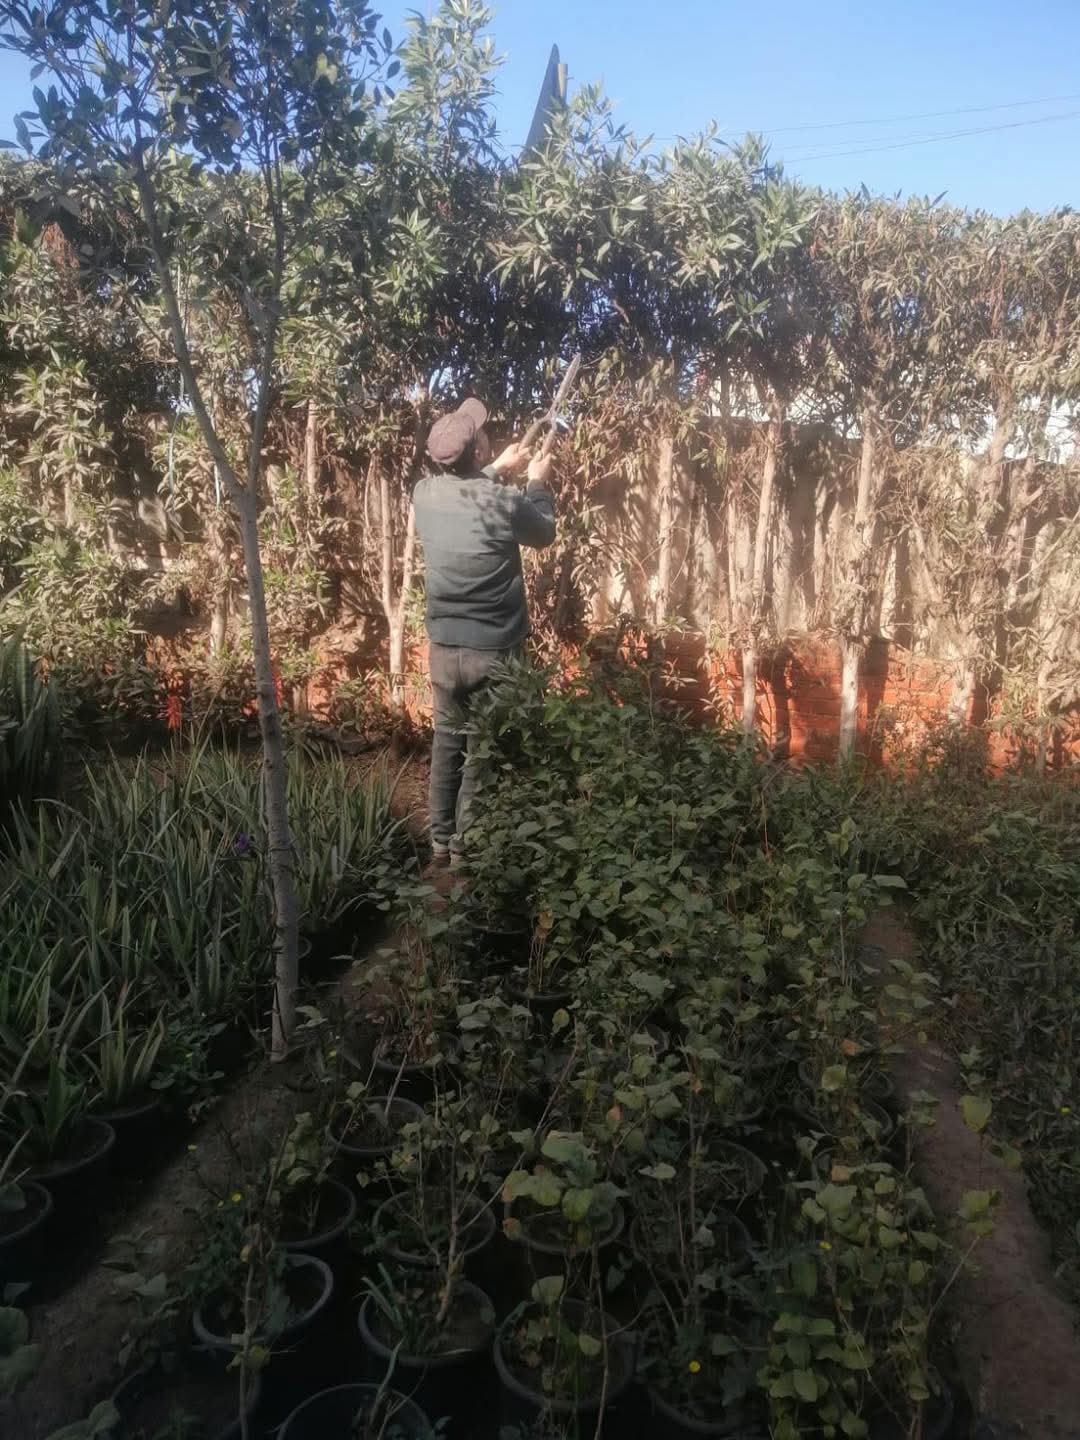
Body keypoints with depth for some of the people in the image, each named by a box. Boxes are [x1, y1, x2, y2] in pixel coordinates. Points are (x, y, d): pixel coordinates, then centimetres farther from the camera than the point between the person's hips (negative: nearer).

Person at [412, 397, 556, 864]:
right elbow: (543, 534, 5)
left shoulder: (425, 493, -3)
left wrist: (498, 469, 28)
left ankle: (441, 842, 27)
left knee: (447, 742, 18)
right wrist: (537, 482, 20)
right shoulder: (504, 502, -17)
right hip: (494, 652, -5)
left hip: (444, 648, 5)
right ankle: (464, 849, 16)